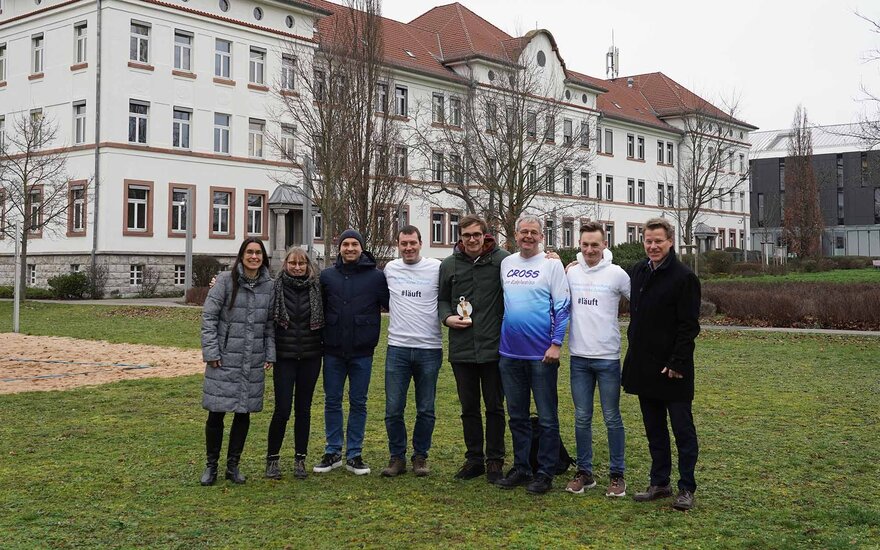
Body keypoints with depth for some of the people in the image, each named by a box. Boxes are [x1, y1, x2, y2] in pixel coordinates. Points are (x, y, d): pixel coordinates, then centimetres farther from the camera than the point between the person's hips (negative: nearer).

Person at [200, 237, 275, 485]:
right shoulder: (226, 280, -6)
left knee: (244, 414, 8)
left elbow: (270, 324, 11)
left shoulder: (268, 285, 6)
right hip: (224, 360, -3)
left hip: (253, 363, 3)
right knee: (216, 414, 2)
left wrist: (270, 354, 5)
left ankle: (233, 465, 22)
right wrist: (211, 352, -10)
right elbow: (209, 316, -6)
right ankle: (211, 466, 18)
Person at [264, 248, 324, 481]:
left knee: (303, 409, 8)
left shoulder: (317, 289, 2)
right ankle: (272, 458, 12)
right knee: (282, 409, -5)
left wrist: (325, 347, 4)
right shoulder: (276, 288, -2)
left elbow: (325, 319, 8)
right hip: (284, 357, -2)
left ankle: (300, 459, 17)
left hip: (310, 357, 2)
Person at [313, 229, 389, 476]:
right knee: (332, 401, 8)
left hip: (362, 353, -2)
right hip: (333, 351, 2)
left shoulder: (376, 276, -2)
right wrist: (321, 337, 1)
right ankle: (333, 452, 19)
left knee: (358, 403, 7)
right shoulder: (327, 276, 4)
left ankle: (354, 455, 16)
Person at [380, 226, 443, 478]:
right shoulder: (390, 268, 7)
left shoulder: (436, 268, -2)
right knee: (393, 409, 3)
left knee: (426, 410, 8)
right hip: (397, 348, 2)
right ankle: (397, 457, 17)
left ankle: (420, 456, 22)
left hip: (429, 348, -2)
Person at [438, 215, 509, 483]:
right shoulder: (449, 265, 6)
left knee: (495, 407, 7)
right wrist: (447, 317, -3)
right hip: (461, 349, 3)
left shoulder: (502, 260, -6)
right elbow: (442, 299, 15)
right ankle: (474, 459, 25)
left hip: (494, 347, -3)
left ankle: (495, 460, 19)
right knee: (469, 408, 13)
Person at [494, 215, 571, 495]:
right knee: (517, 416, 13)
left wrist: (556, 344, -14)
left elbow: (562, 306, -8)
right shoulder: (506, 263, 10)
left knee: (547, 418, 3)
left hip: (542, 354, -5)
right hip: (510, 353, 5)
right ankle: (521, 468, 24)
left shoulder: (552, 264, -5)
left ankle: (545, 472, 12)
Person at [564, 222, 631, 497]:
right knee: (582, 418, 9)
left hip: (608, 357, -3)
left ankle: (617, 475, 14)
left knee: (612, 418, 4)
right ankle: (584, 472, 20)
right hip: (579, 357, 3)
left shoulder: (616, 273, -4)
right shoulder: (570, 272, 3)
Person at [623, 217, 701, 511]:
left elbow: (689, 326, -14)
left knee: (683, 429, 3)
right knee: (654, 429, 13)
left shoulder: (683, 277, -11)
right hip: (644, 366, 7)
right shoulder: (638, 271, 9)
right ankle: (659, 483, 23)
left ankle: (687, 488, 11)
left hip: (672, 369, -7)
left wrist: (677, 363, -17)